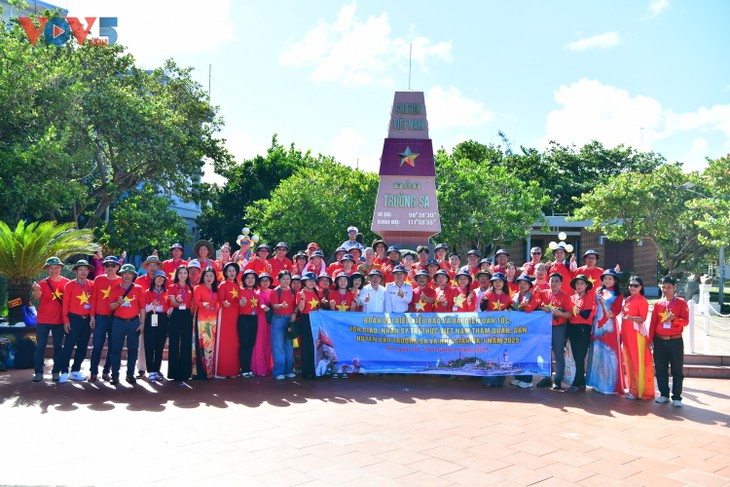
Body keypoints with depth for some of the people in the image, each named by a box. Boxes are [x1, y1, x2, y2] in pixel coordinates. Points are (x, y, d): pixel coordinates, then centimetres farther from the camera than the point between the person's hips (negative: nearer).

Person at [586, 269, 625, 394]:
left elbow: (616, 311, -4)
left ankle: (610, 385, 1)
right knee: (597, 352, 7)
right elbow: (595, 307, 14)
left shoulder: (618, 295, 3)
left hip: (609, 326, -4)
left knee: (609, 353, -5)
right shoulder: (599, 291, 13)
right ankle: (598, 382, 16)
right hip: (597, 325, 4)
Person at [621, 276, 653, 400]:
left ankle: (639, 391, 0)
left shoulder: (642, 300, -7)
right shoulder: (627, 300, 15)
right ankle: (632, 388, 18)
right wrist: (622, 333, 15)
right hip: (627, 334, 7)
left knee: (638, 362, -4)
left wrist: (631, 318, -30)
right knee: (629, 361, 10)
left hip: (637, 334, -7)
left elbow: (642, 319, -13)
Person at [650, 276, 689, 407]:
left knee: (677, 371, 1)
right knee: (660, 370, 7)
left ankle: (676, 398, 7)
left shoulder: (681, 303, -2)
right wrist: (651, 340, 4)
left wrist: (674, 319, -27)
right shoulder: (658, 304, 7)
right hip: (659, 341, 3)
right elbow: (653, 323, 8)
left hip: (675, 341, -3)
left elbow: (686, 321, -8)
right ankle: (664, 395, 17)